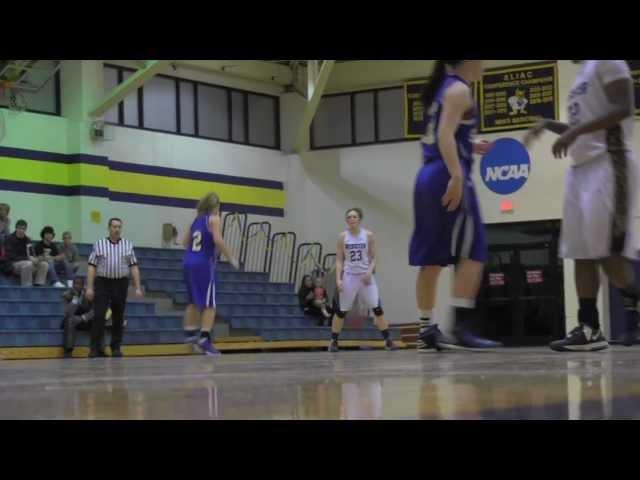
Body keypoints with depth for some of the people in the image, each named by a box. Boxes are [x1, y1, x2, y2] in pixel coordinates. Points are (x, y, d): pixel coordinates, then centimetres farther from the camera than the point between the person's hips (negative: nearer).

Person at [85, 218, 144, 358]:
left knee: (118, 318, 6)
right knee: (99, 316, -9)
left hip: (120, 283, 2)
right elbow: (91, 267, 1)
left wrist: (137, 287, -1)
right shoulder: (99, 244, 3)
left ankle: (116, 348, 15)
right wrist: (89, 287, -6)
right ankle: (95, 348, -5)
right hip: (102, 283, -2)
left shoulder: (128, 245, 7)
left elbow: (134, 267, 6)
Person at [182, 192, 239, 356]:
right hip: (204, 264, -7)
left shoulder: (196, 220, 16)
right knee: (209, 304, -3)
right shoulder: (213, 219, -4)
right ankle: (204, 339, -11)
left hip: (189, 262, 7)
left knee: (193, 301, 19)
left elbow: (185, 242, 16)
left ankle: (190, 333, 19)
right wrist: (231, 258, -9)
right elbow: (218, 240, -18)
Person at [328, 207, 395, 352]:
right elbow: (339, 260, 2)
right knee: (341, 311, 3)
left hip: (365, 276, 0)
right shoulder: (342, 237, 0)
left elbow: (373, 258, 3)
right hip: (349, 276, 0)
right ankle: (333, 341, 13)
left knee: (377, 308, -7)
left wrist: (369, 272, -14)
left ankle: (387, 340, -3)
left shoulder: (369, 235, -1)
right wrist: (338, 279, -8)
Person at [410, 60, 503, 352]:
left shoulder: (442, 89, 21)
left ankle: (427, 331, 7)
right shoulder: (459, 89, -6)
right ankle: (460, 328, -17)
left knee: (431, 258, 7)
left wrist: (471, 147, 23)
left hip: (428, 178, 9)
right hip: (447, 179, -9)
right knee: (472, 253, -9)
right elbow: (445, 134, -19)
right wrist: (457, 176, -27)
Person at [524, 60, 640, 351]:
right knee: (581, 251, 3)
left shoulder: (606, 62, -5)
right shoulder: (583, 75, 23)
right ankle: (589, 328, 2)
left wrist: (574, 131, -23)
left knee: (605, 249, -16)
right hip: (581, 168, 10)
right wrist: (549, 125, 17)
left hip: (607, 164, -10)